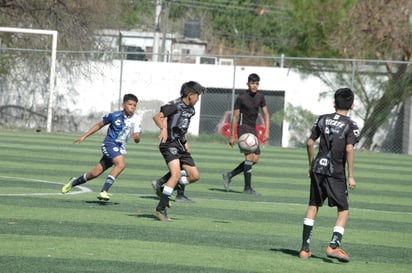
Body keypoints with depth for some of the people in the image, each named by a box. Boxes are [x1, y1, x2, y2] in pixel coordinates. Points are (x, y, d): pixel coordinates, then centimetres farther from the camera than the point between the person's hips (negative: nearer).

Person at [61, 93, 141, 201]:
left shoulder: (136, 119, -4)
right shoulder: (115, 116, -9)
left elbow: (137, 140, -5)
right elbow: (99, 125, 5)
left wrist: (136, 137, -31)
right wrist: (84, 137, 6)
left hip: (119, 149, 4)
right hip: (109, 144, -4)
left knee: (95, 173, 8)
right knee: (121, 164, -30)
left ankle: (74, 182, 33)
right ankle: (104, 191, -31)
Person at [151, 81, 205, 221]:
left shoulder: (190, 109, 14)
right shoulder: (175, 106, -12)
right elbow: (157, 117, -21)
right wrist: (163, 128, -37)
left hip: (180, 145, 9)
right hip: (170, 143, -9)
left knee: (195, 176, 6)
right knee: (176, 174, -24)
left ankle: (164, 188, 18)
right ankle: (160, 209, -22)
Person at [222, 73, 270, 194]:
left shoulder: (260, 97, 9)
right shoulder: (241, 98, -7)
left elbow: (266, 114, 10)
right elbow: (235, 117, -4)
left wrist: (267, 132, -2)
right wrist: (232, 136, -6)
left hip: (253, 129, 7)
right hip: (243, 128, -7)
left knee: (255, 159, 4)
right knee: (250, 156, -18)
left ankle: (229, 175, 16)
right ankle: (247, 187, -17)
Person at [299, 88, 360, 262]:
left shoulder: (323, 119, 8)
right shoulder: (351, 126, -5)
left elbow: (310, 143, 8)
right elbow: (349, 149, -15)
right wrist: (351, 176, -11)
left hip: (318, 168, 4)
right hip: (336, 172, -4)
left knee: (313, 206, 13)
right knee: (343, 210, 5)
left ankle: (305, 248, 10)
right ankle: (334, 245, -11)